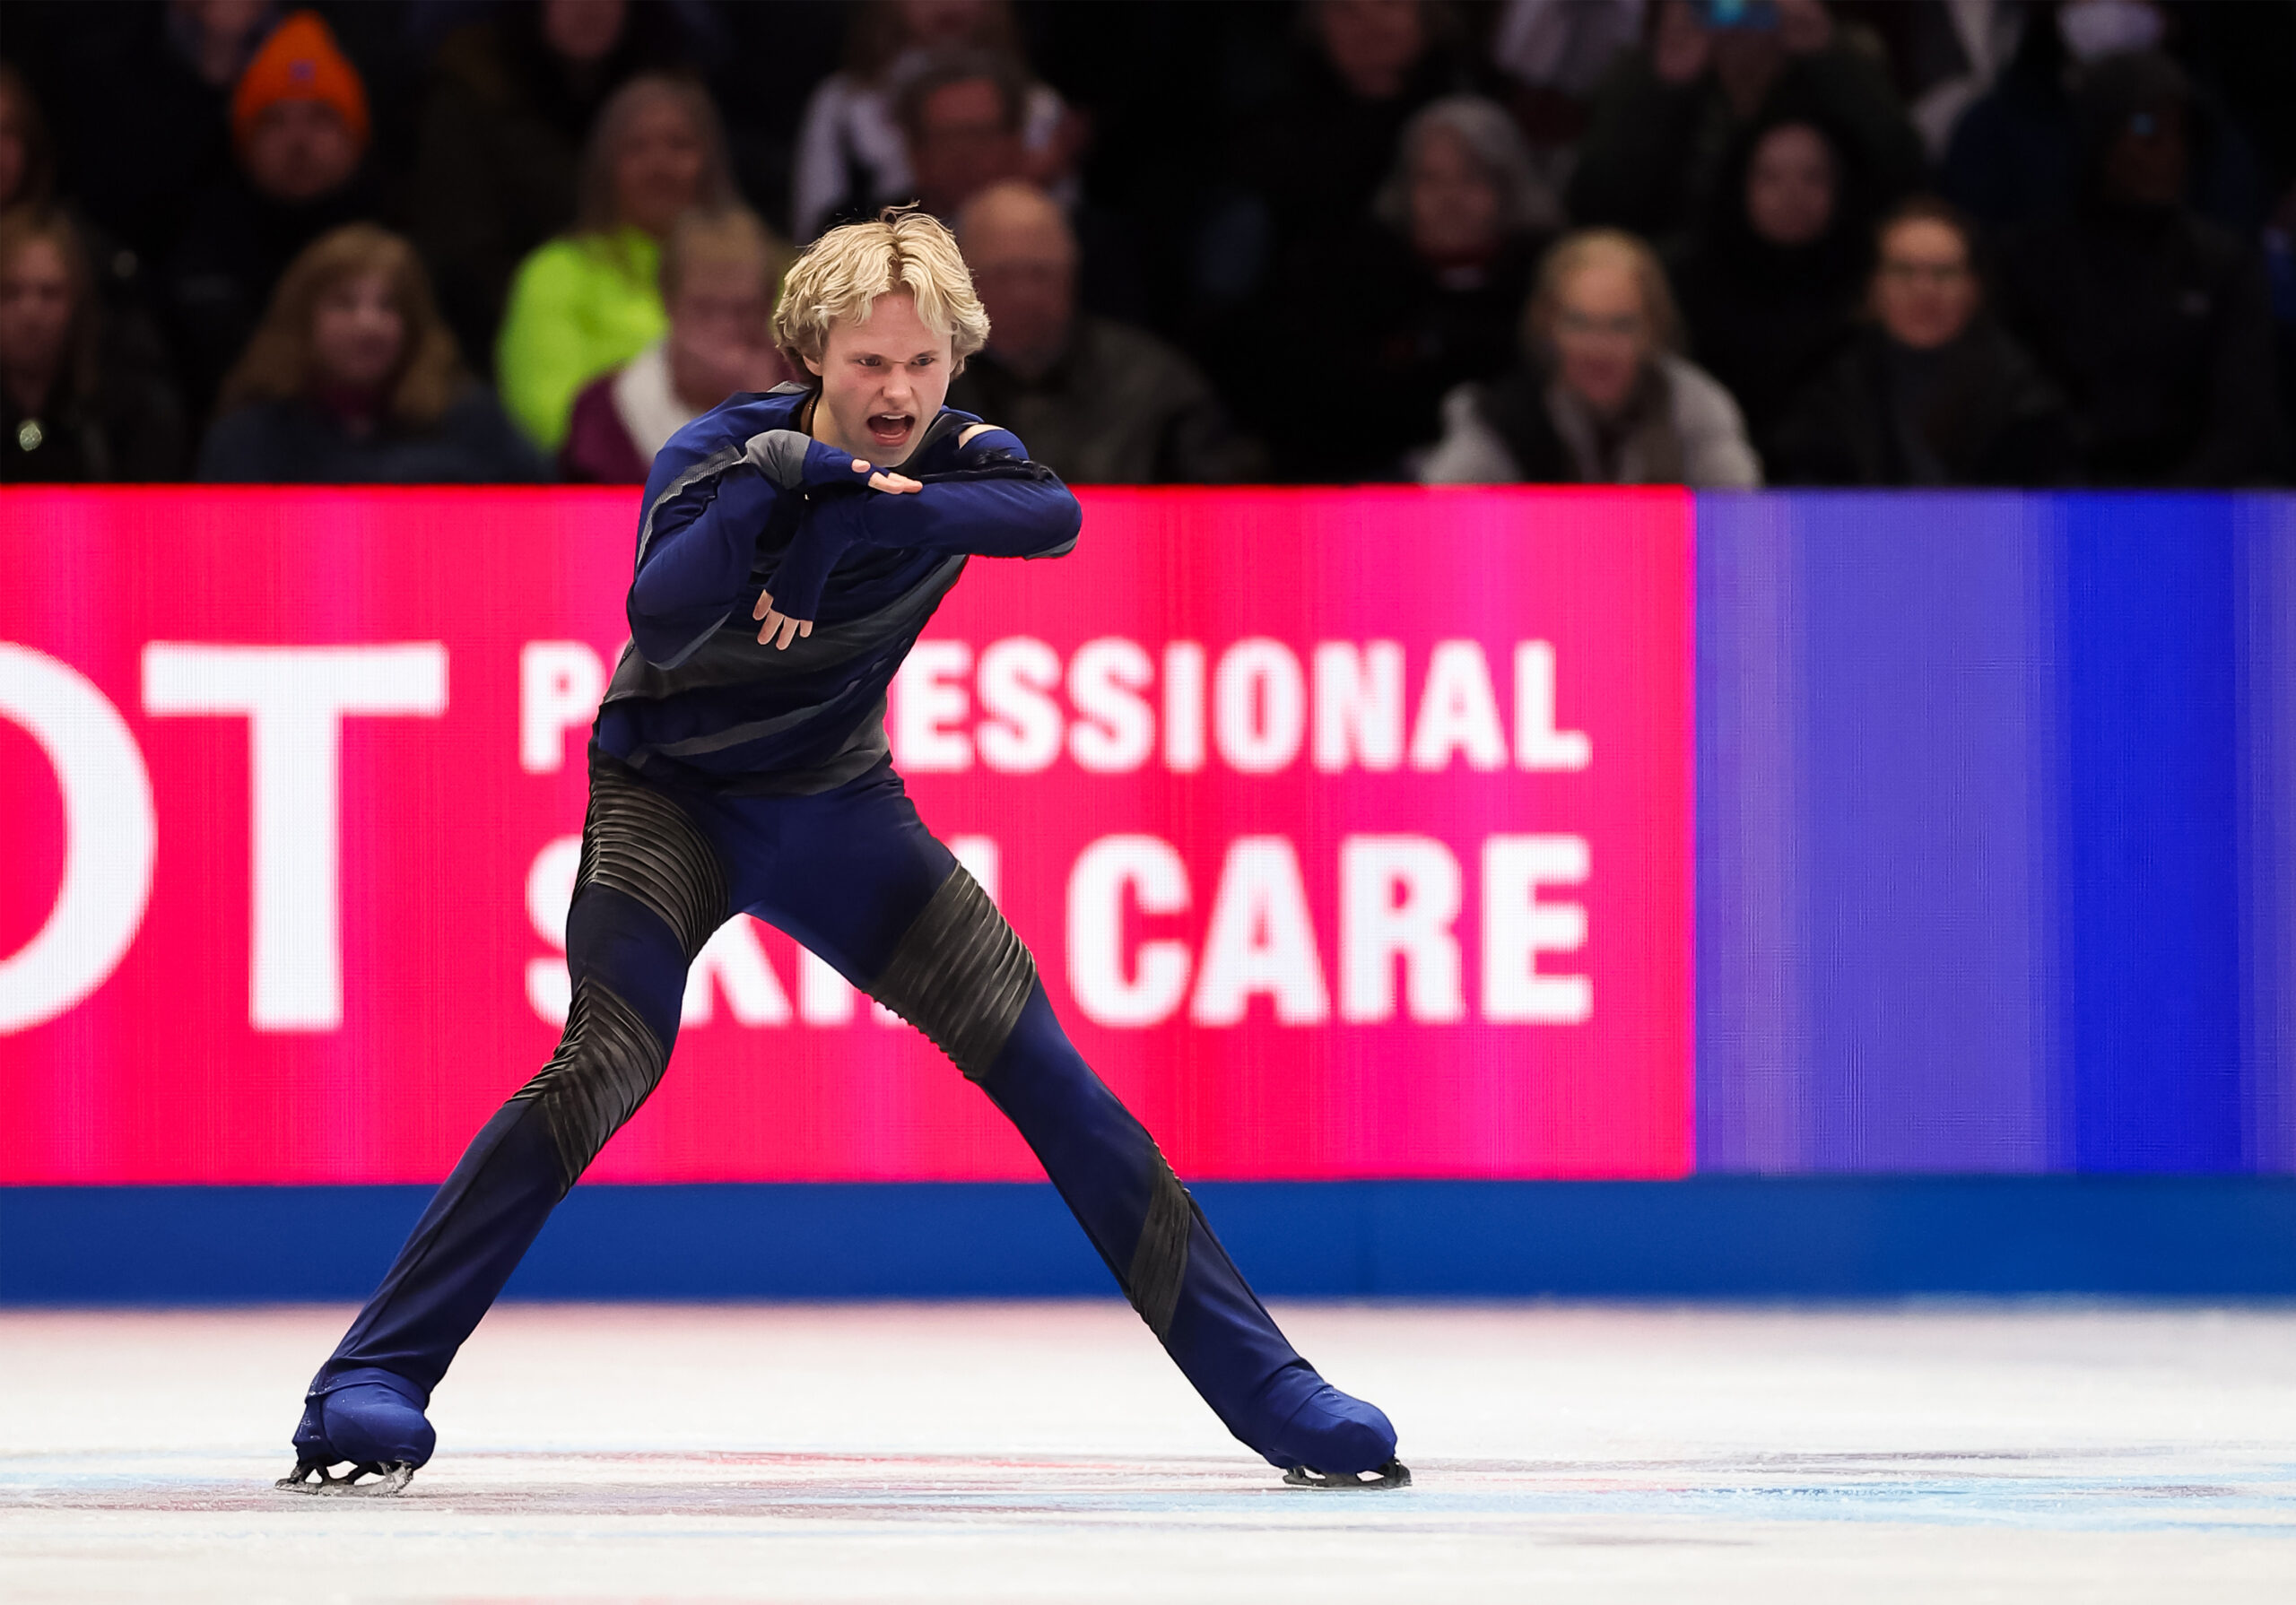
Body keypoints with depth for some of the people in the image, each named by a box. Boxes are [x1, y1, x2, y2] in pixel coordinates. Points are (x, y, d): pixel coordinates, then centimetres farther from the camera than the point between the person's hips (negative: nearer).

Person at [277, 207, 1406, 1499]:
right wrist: (770, 486, -50)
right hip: (669, 797, -3)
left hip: (838, 808, 4)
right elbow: (661, 620, -39)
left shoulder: (959, 460, -13)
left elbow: (1051, 515, -37)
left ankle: (1267, 1390, 3)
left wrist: (851, 515, -47)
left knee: (1045, 1071, -4)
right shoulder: (723, 453, -21)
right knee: (608, 1061, -27)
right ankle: (373, 1383, -24)